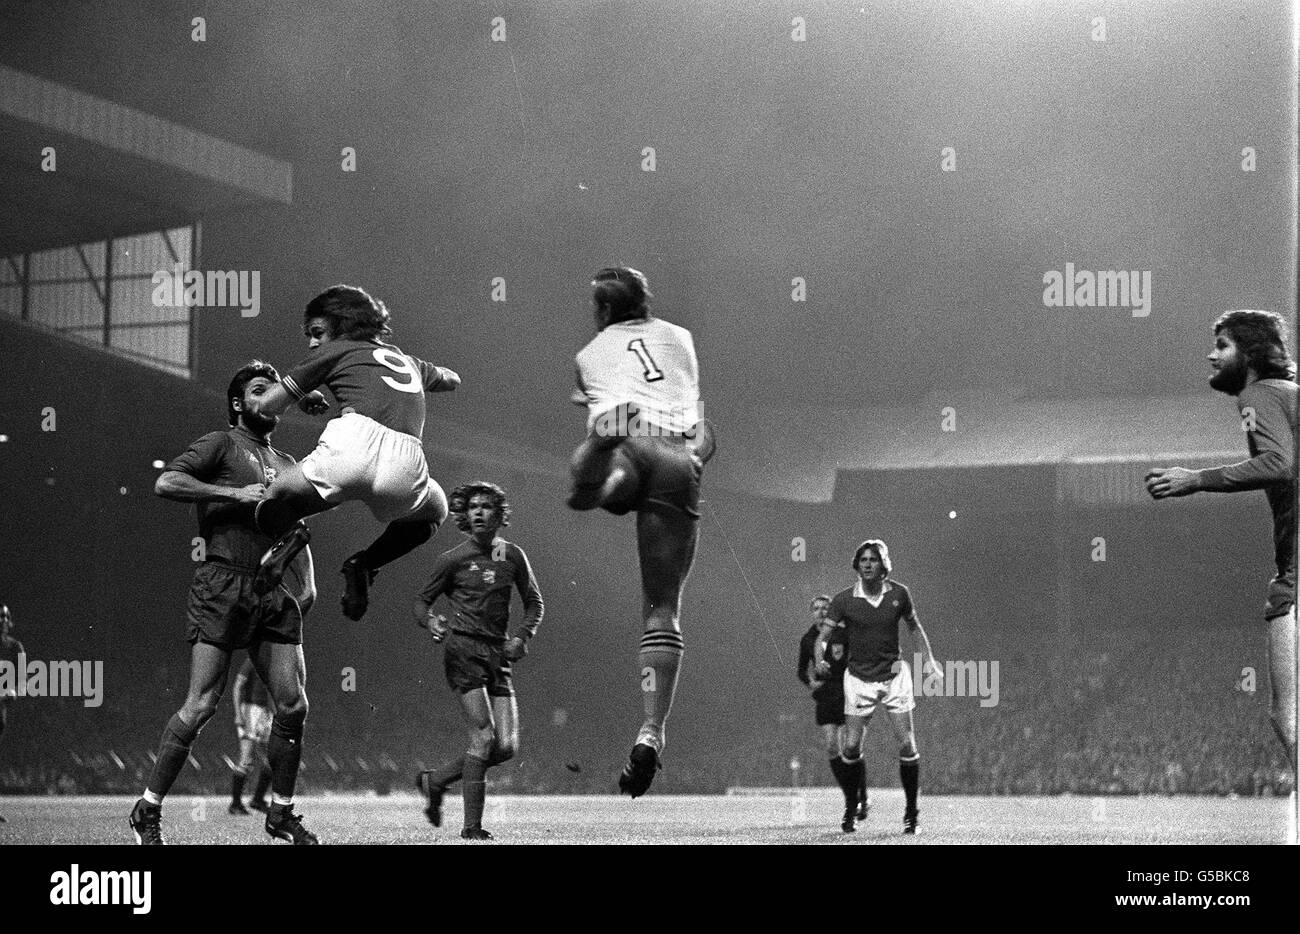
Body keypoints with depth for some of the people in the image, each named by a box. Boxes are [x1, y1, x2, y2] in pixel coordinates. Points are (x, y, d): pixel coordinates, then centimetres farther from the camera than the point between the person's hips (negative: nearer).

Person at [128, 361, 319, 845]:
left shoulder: (288, 465, 23)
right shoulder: (221, 445, 2)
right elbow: (166, 483, -13)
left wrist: (308, 582, 15)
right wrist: (235, 493, -17)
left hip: (277, 592, 6)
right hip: (223, 586, -6)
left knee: (293, 705, -1)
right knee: (201, 705, -10)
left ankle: (281, 813, 13)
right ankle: (148, 809, 0)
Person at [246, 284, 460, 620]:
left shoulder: (335, 352, 20)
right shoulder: (408, 362, 35)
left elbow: (266, 406, 18)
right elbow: (452, 379, 58)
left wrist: (304, 399, 38)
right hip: (406, 463, 3)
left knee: (271, 511, 20)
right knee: (434, 511, 37)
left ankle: (287, 532, -17)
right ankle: (365, 564, 13)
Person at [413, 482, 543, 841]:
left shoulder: (512, 556, 10)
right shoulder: (452, 559, 0)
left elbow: (534, 603, 19)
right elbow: (422, 600, 8)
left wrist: (523, 636, 1)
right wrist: (430, 621, -14)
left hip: (499, 655, 5)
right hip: (463, 649, -5)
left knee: (506, 747, -2)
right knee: (484, 737, -16)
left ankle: (435, 780, 19)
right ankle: (472, 825, -10)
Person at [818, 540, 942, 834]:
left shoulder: (899, 594, -3)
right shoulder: (843, 600, -8)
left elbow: (914, 626, 14)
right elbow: (823, 636, -7)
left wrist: (929, 658, 6)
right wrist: (820, 660, -27)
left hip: (894, 675, 1)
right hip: (858, 679, -1)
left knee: (907, 745, -6)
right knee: (851, 748, -7)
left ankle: (911, 811, 7)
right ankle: (851, 809, 12)